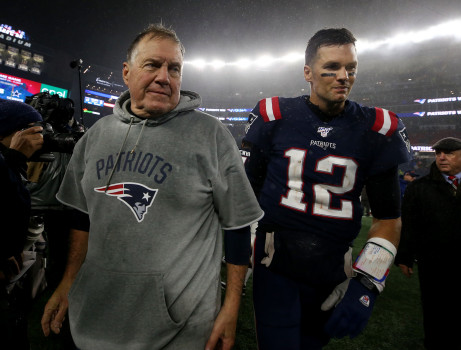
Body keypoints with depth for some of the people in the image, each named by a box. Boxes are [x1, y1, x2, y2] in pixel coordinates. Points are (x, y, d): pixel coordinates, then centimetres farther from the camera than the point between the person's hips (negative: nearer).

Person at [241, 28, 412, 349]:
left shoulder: (376, 130, -3)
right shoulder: (274, 118, -6)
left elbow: (388, 217, 1)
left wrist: (366, 284, -8)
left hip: (333, 274, 2)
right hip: (276, 266, -2)